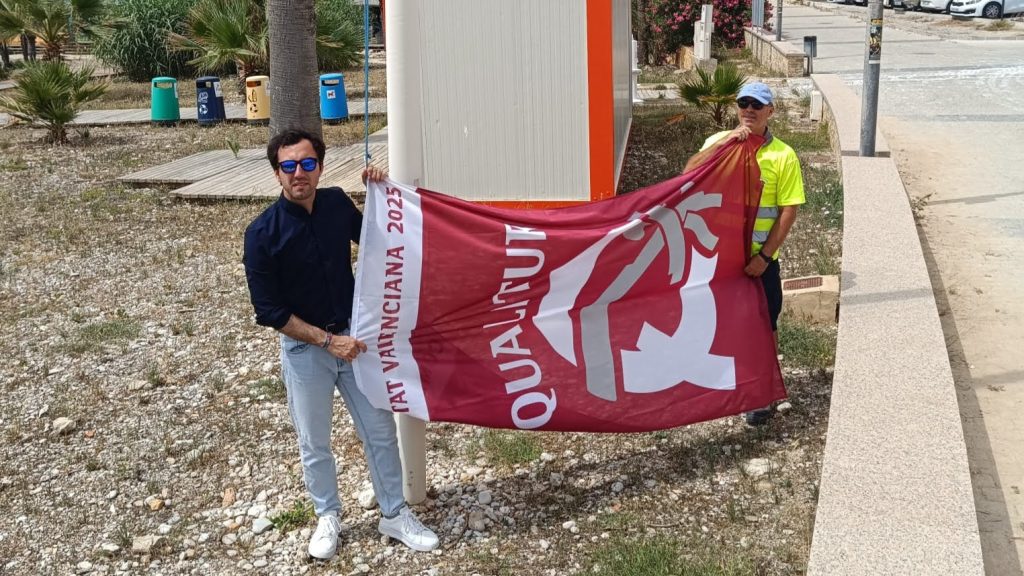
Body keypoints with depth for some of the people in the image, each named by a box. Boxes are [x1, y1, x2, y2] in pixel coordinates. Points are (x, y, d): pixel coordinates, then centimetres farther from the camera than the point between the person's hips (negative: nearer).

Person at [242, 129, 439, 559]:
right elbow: (269, 311, -16)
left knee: (380, 430, 11)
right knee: (314, 443, 13)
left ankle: (394, 515, 29)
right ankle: (328, 517, 36)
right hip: (304, 348, -3)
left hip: (352, 334, 3)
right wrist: (327, 340, -18)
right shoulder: (262, 234, -19)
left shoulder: (337, 203, -7)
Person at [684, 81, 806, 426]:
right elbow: (689, 173, -16)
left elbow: (788, 211, -8)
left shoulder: (783, 155, -6)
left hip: (759, 258, -2)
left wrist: (764, 255, -15)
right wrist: (725, 141, -25)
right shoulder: (719, 142, 1)